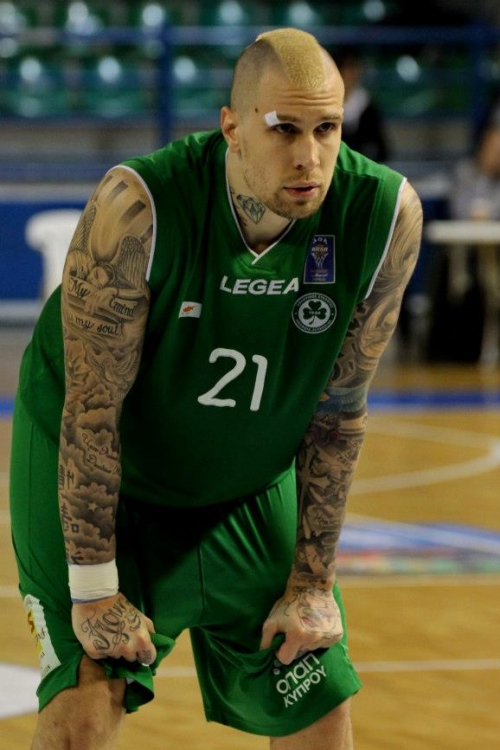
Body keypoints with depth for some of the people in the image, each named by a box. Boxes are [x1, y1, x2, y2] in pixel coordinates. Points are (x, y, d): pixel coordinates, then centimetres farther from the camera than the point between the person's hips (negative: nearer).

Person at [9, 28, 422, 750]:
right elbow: (92, 409, -24)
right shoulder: (138, 208, -32)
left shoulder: (387, 215, -21)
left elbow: (339, 408, -9)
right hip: (93, 477, -4)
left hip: (251, 487, 4)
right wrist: (95, 588, -22)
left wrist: (313, 581, -6)